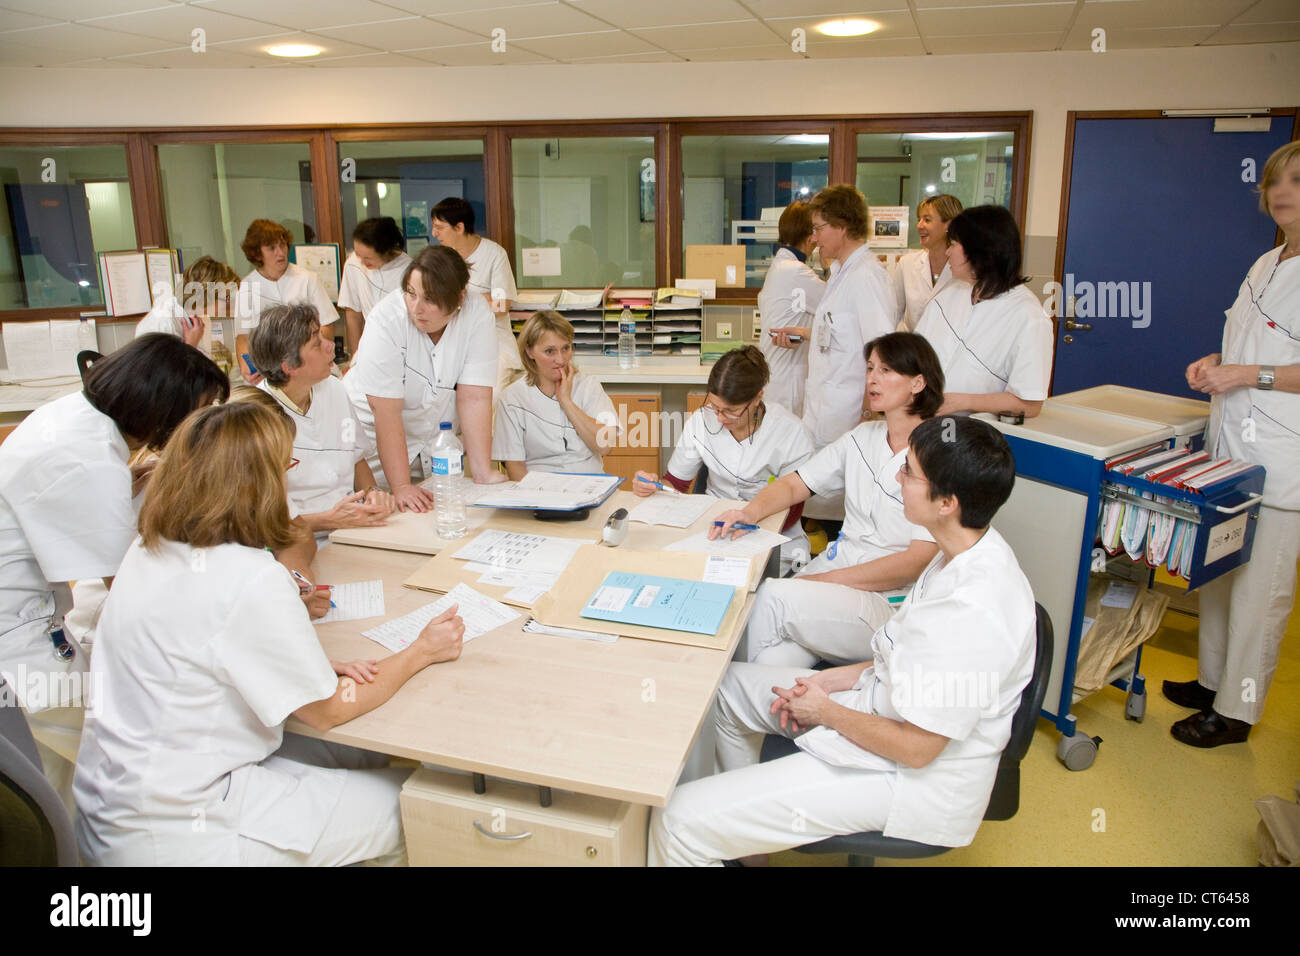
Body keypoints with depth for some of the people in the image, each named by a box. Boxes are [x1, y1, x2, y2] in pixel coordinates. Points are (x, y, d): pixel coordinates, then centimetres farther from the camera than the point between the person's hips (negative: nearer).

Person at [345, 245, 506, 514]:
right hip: (375, 438, -2)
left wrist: (484, 473, -26)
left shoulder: (476, 315, -19)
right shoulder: (388, 317, -25)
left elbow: (474, 397, -21)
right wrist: (401, 486, -33)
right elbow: (386, 410, -28)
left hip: (436, 440, 2)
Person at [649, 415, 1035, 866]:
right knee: (725, 684, 20)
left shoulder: (972, 610, -33)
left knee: (678, 820, -17)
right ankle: (744, 836, 35)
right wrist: (836, 679, 3)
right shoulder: (973, 553, -3)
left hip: (916, 777, -10)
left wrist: (825, 711, -10)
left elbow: (916, 748, -26)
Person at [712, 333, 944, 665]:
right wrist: (752, 511, -8)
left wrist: (824, 580, -17)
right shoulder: (863, 438, 12)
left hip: (891, 601, -4)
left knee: (774, 597, -26)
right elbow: (795, 484, 15)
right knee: (774, 660, -25)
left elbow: (919, 561, -14)